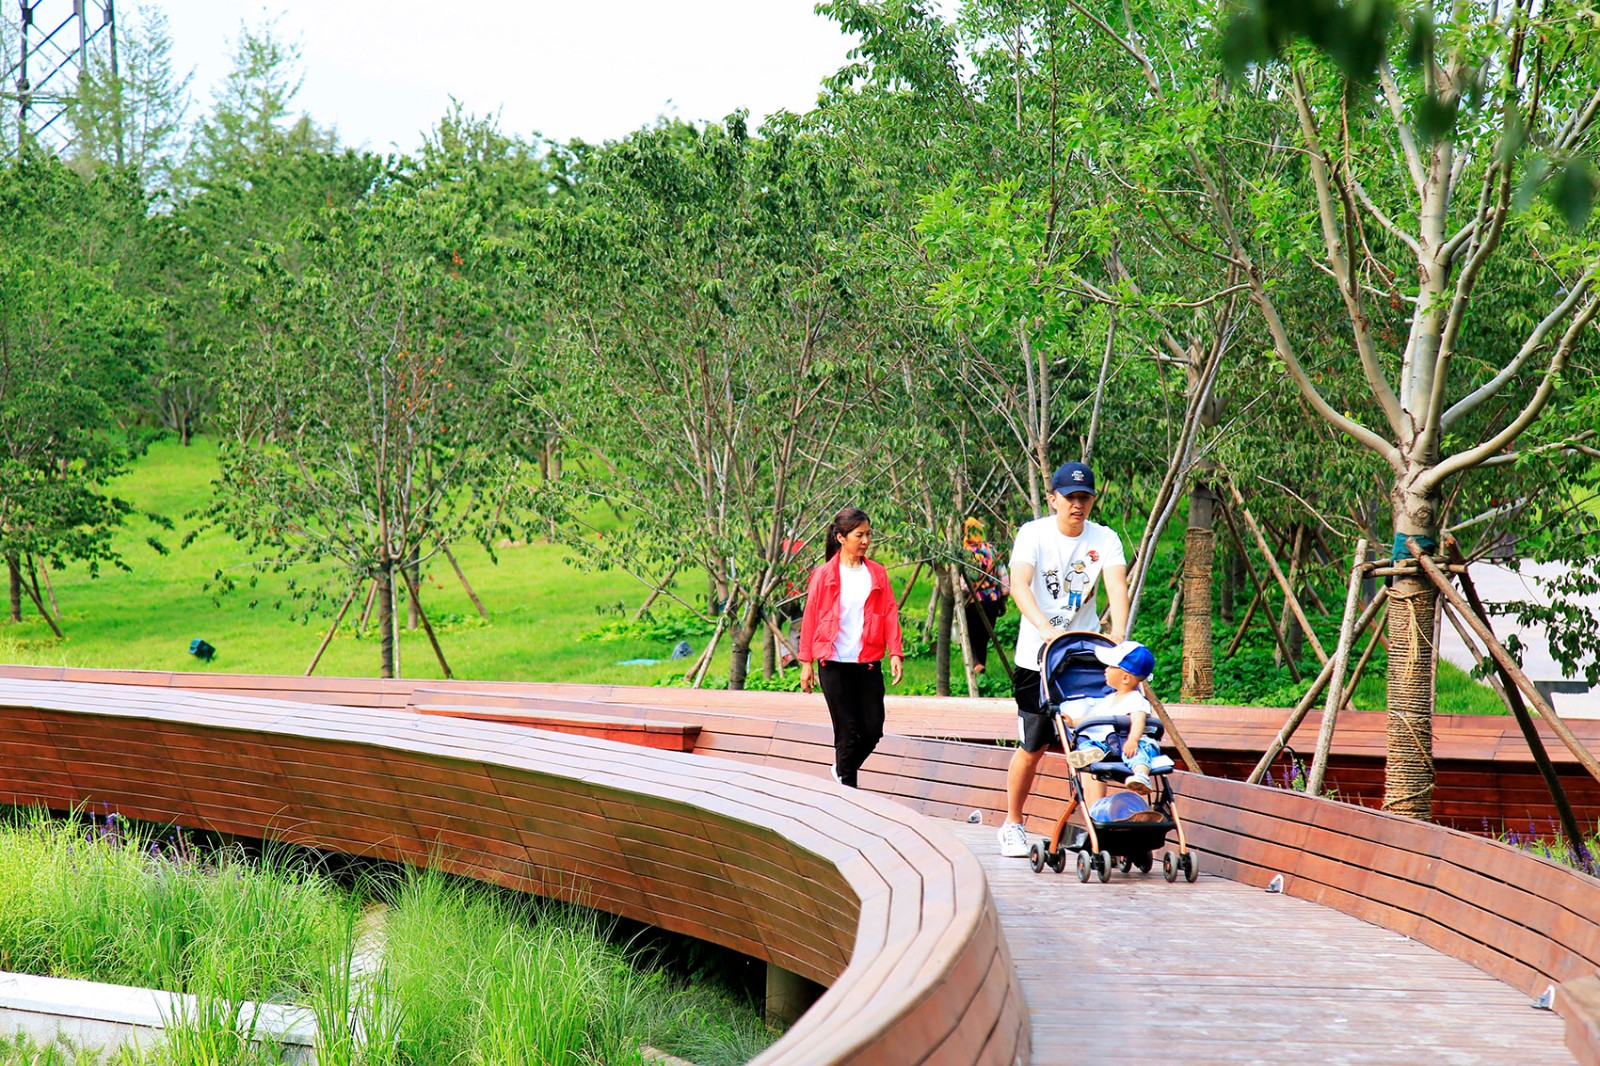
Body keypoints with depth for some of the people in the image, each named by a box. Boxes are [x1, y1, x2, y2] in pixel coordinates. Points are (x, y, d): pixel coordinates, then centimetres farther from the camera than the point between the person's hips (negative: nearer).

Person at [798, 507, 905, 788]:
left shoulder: (877, 574, 8)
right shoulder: (824, 575, 1)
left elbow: (890, 614, 7)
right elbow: (810, 618, 4)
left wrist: (895, 653, -4)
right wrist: (806, 662, 2)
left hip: (868, 663, 3)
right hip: (834, 663, -3)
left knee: (873, 730, 0)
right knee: (847, 731, -4)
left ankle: (843, 770, 26)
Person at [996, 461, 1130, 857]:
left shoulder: (1104, 539, -1)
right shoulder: (1034, 534, -8)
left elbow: (1117, 586, -15)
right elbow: (1019, 585, -23)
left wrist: (1118, 632, -34)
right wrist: (1045, 627, -39)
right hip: (1037, 658, -2)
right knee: (1033, 747, 1)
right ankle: (1012, 824, 19)